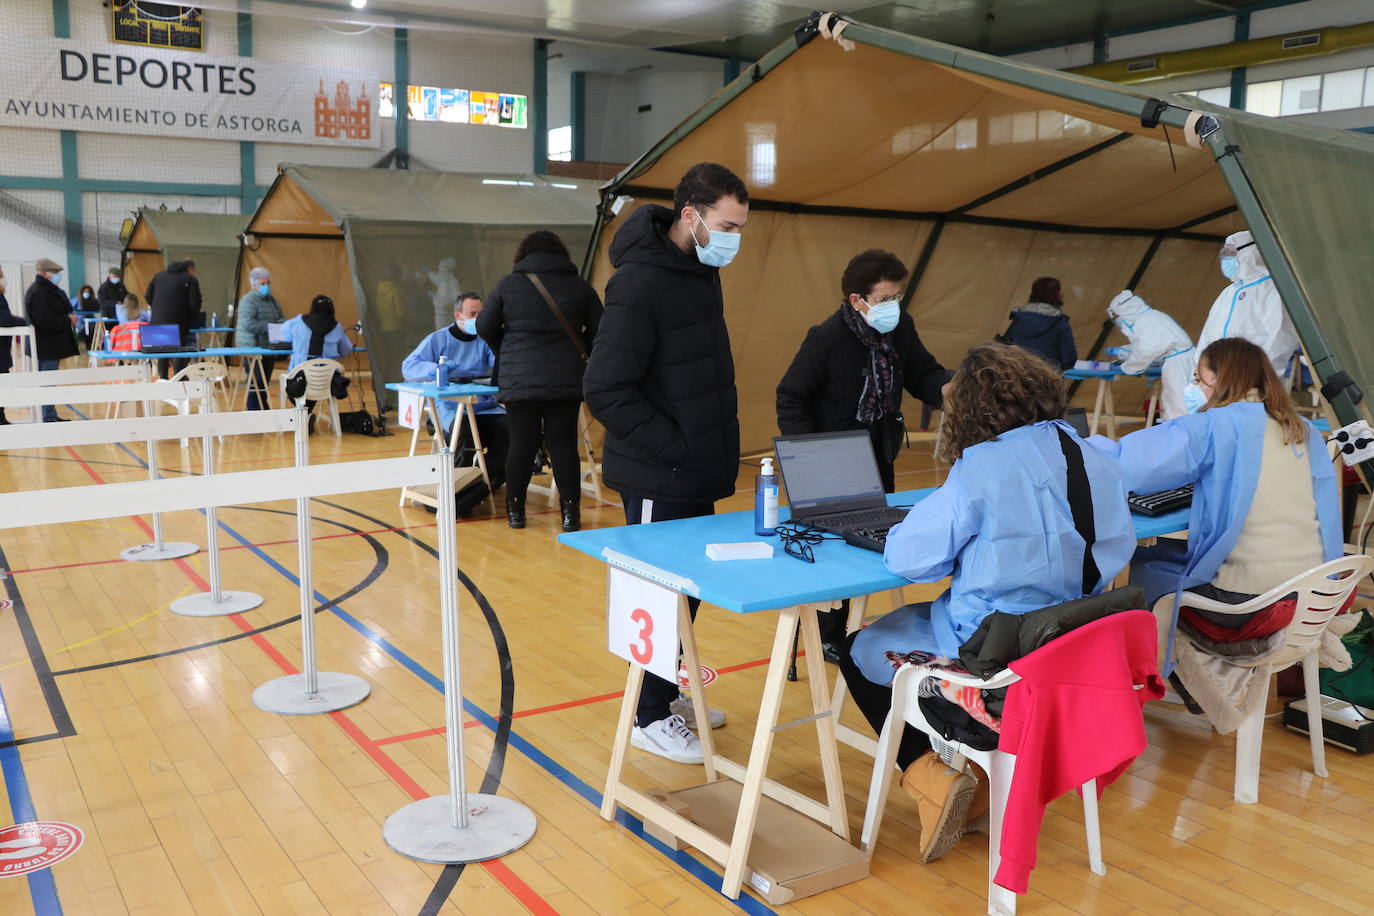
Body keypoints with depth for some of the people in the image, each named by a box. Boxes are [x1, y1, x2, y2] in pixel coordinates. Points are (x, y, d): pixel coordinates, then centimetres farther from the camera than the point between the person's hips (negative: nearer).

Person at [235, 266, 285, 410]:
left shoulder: (272, 300, 16)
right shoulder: (248, 300, -10)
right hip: (253, 348, -8)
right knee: (255, 384, -8)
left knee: (265, 383, 13)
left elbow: (281, 319, 16)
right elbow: (247, 324, -22)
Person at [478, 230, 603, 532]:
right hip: (567, 380, 1)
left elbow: (484, 327, 5)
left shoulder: (508, 284, 2)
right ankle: (570, 510, 4)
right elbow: (599, 330, 7)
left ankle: (515, 509, 15)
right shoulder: (579, 286, 5)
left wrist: (504, 352, 22)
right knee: (564, 443, 4)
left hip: (519, 380, -1)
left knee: (522, 444, 5)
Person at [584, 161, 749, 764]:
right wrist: (674, 448, -21)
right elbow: (604, 390, -25)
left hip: (696, 473, 9)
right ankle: (650, 719, 21)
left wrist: (717, 432, 11)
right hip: (658, 479, -9)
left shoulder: (702, 269, 9)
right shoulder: (640, 285, -22)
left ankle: (668, 695, 36)